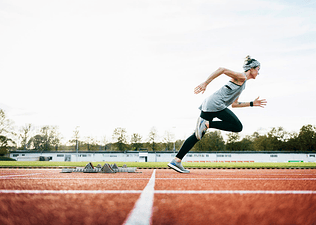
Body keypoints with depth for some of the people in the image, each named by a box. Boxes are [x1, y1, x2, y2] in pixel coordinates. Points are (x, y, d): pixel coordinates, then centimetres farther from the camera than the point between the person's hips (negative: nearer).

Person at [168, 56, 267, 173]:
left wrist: (252, 103, 30)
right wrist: (205, 83, -21)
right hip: (215, 103, -9)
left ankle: (176, 161, -1)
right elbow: (222, 69, -13)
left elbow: (234, 104, 30)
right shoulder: (241, 77, 0)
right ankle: (206, 124, -17)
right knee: (238, 127, -9)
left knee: (198, 135, 3)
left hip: (209, 106, 9)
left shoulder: (243, 83, 29)